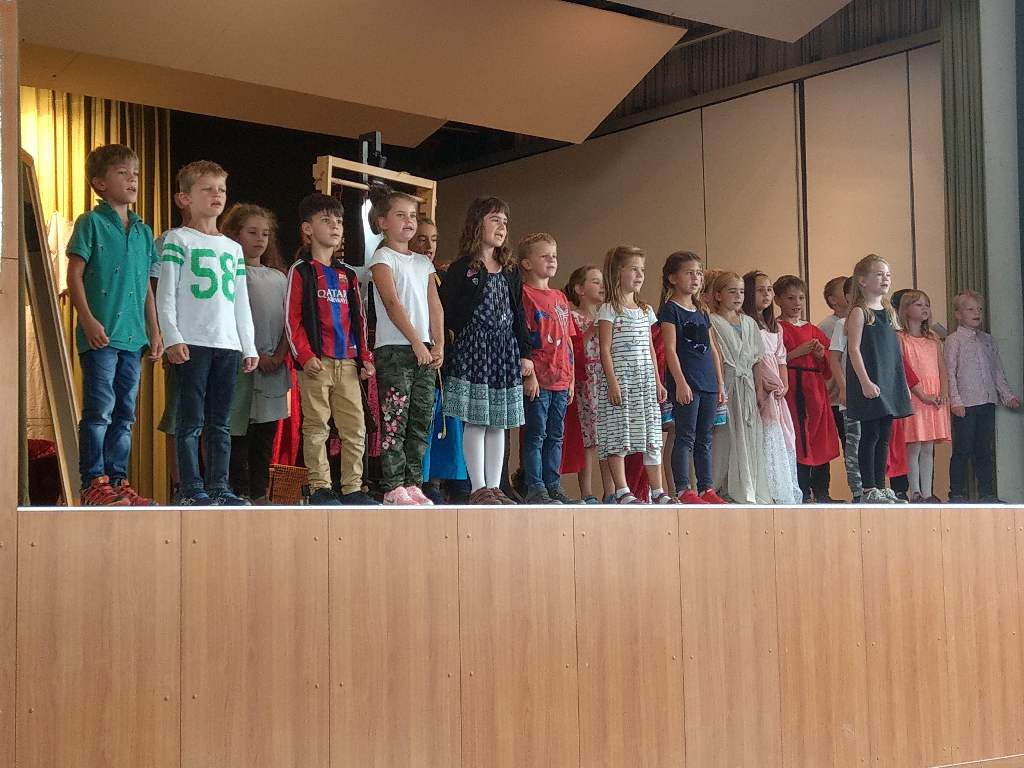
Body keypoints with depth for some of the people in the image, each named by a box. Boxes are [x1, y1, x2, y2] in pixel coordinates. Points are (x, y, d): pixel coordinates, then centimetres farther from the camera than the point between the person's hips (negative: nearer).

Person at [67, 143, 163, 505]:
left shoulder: (144, 231, 15)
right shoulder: (91, 223, -2)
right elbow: (75, 275, -6)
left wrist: (154, 332, 16)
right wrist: (89, 320, -16)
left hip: (133, 336, 6)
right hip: (100, 335, -6)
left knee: (125, 413, 9)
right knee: (100, 409, -7)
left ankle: (118, 480, 15)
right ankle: (93, 482, -2)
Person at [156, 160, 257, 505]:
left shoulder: (233, 248, 19)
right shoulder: (178, 239, 3)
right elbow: (166, 294, -3)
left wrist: (249, 346, 15)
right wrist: (172, 338, -13)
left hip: (228, 344, 5)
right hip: (193, 343, -5)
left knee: (221, 423, 6)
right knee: (192, 420, -5)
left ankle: (218, 486, 9)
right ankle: (191, 488, -2)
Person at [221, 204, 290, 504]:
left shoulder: (279, 277, 16)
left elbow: (289, 321, 12)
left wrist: (279, 355, -4)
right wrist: (254, 355, -14)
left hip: (273, 365, 5)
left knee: (266, 434, 7)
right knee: (238, 433, -4)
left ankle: (259, 494, 13)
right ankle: (240, 494, 0)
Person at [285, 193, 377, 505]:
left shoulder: (347, 274, 18)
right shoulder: (301, 271, 1)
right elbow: (292, 319, -5)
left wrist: (365, 358, 11)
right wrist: (305, 356, -14)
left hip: (348, 362, 5)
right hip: (316, 362, -5)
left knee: (355, 428, 3)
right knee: (316, 427, -2)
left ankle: (352, 488, 10)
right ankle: (320, 488, 3)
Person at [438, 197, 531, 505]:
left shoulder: (511, 272, 14)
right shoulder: (460, 269, -3)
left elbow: (519, 315, 14)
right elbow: (445, 313, -6)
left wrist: (525, 353, 10)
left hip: (506, 352, 6)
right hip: (472, 350, -5)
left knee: (499, 422, 7)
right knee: (474, 422, -5)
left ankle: (494, 487, 12)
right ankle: (478, 488, 0)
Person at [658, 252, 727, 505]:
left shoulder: (702, 312, 17)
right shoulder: (670, 309, -4)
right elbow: (670, 349, -11)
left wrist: (720, 383, 15)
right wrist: (680, 382, -18)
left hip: (708, 383, 7)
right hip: (685, 383, -7)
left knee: (704, 439, 10)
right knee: (685, 437, -7)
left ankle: (706, 488, 13)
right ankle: (683, 490, -7)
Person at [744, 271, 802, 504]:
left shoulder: (775, 327, 22)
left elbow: (781, 359, 19)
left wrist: (784, 385, 5)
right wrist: (762, 382, -17)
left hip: (776, 390, 8)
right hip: (757, 388, -8)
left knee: (784, 434, 4)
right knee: (766, 435, -12)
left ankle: (787, 491, 7)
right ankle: (771, 490, -11)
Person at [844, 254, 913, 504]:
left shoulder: (889, 312, 15)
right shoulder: (859, 312, -7)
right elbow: (854, 349, -13)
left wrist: (903, 384, 16)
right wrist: (865, 381, -20)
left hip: (890, 381, 7)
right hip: (869, 384, -7)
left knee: (884, 436, 9)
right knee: (870, 435, -4)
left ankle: (881, 487, 15)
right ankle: (869, 489, 0)